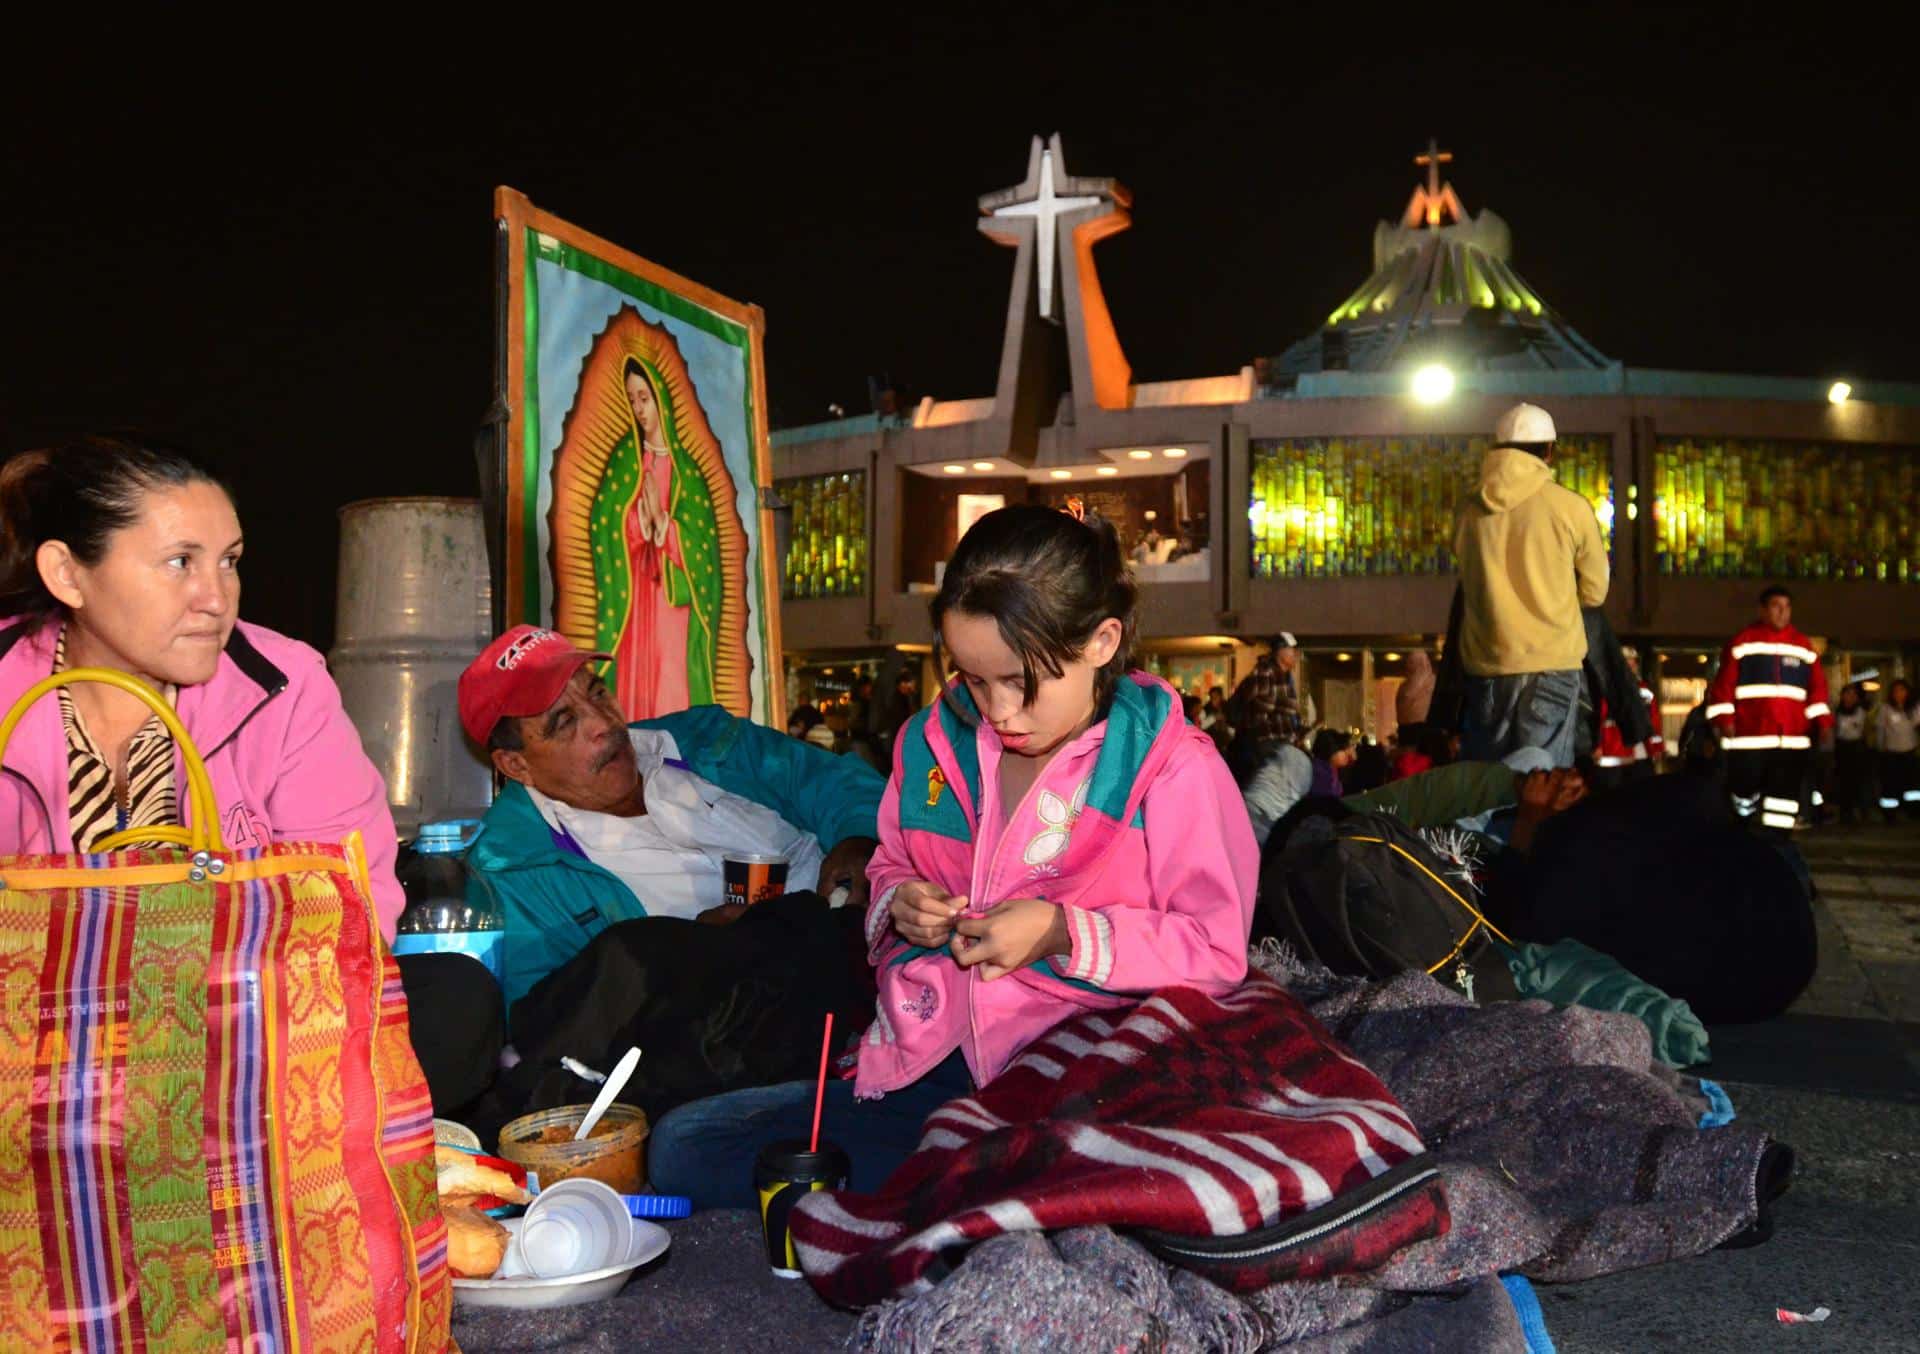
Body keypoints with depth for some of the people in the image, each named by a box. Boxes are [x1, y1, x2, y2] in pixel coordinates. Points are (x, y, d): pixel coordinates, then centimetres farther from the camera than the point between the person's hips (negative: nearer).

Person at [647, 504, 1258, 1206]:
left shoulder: (1170, 765, -4)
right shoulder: (935, 741, 13)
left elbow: (1215, 949, -5)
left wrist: (1064, 933, -15)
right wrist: (900, 906, 3)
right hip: (927, 1063, 6)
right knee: (681, 1145, -8)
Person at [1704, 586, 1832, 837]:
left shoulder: (1804, 647, 13)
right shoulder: (1742, 642, 1)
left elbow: (1816, 687, 12)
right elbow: (1723, 684, -3)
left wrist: (1823, 721, 0)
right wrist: (1724, 719, -13)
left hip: (1792, 738, 4)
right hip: (1749, 735, -3)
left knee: (1785, 796, 2)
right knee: (1745, 789, 1)